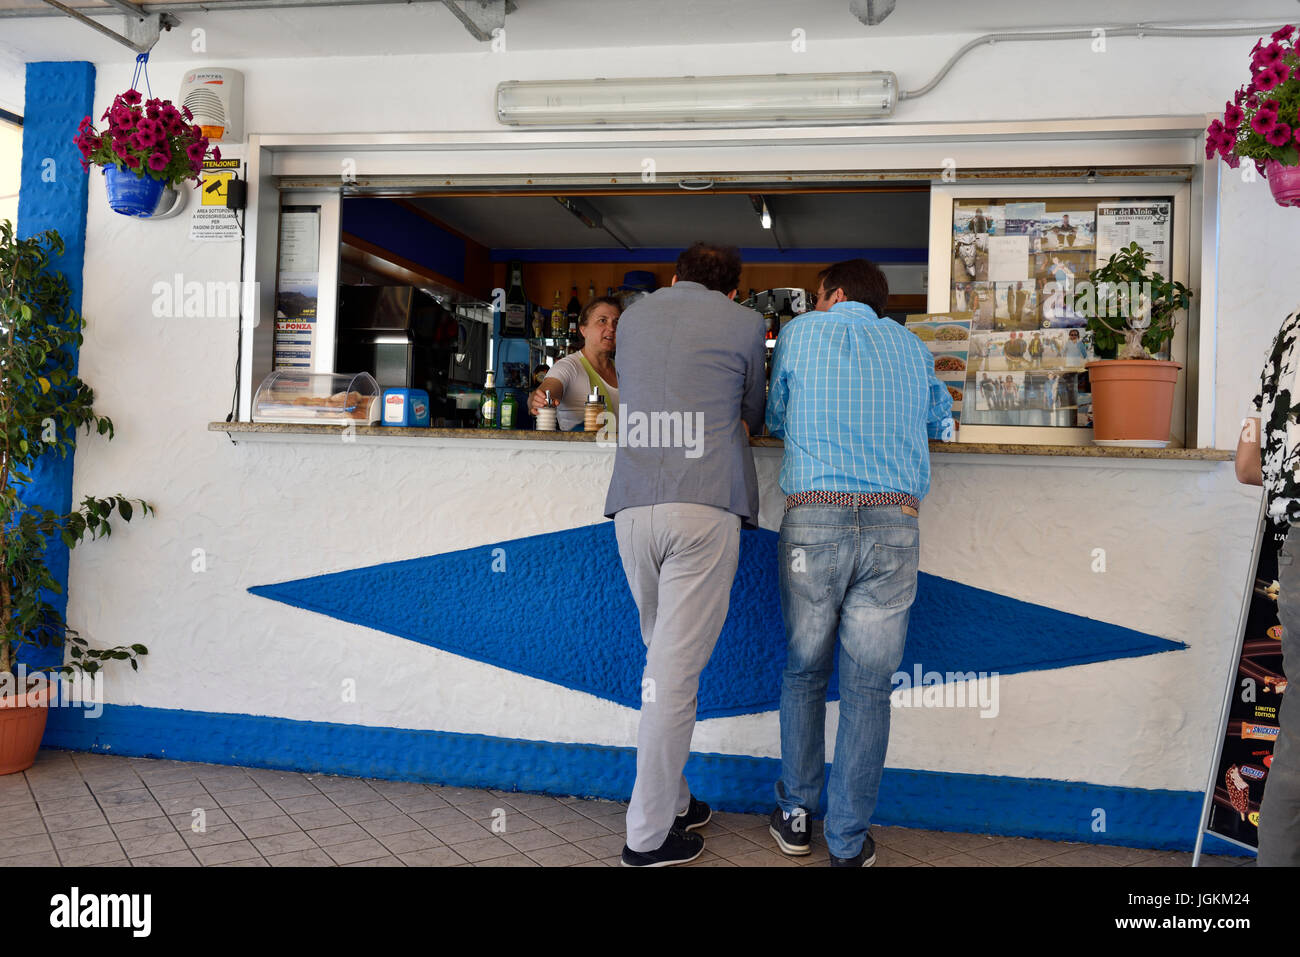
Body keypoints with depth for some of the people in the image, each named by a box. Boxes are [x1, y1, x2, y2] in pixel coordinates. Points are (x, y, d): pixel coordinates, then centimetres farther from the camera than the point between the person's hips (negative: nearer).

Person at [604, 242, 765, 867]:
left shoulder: (633, 316, 21)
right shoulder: (743, 323, 9)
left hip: (632, 506, 5)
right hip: (704, 506, -4)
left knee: (662, 658, 17)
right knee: (677, 669, -2)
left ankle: (672, 801, 26)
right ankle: (649, 833, 6)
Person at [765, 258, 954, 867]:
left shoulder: (800, 333, 12)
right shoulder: (910, 345, 19)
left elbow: (776, 420, 20)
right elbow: (941, 422, 32)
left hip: (813, 519, -1)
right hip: (894, 522, 1)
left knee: (803, 672, 15)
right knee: (867, 685, 6)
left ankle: (796, 816, 24)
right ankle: (849, 843, 12)